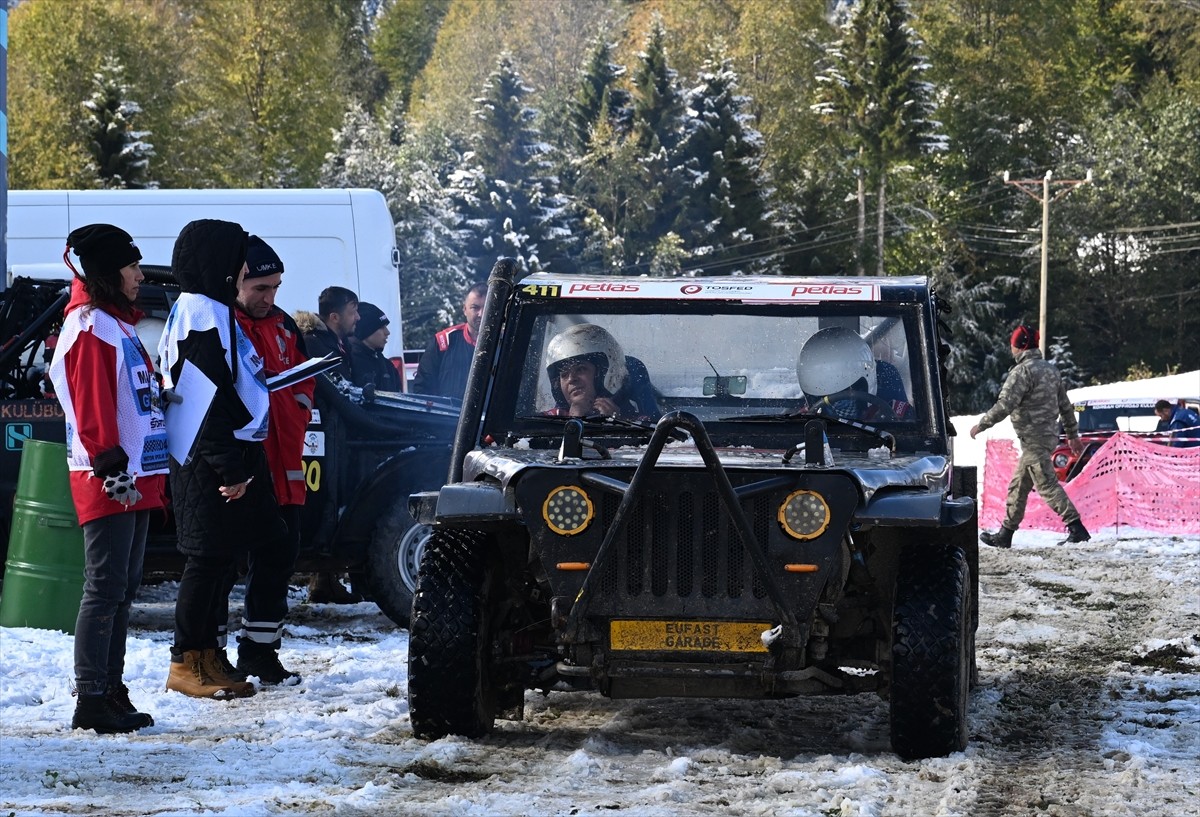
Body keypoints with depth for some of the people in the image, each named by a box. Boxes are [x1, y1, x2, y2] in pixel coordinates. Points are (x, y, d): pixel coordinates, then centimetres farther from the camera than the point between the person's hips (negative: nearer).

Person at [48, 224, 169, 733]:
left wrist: (151, 472, 23)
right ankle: (91, 701, -10)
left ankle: (111, 691, 17)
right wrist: (112, 467, -22)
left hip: (135, 480, 10)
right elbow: (92, 406, -18)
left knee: (123, 587, 12)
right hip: (108, 481, -10)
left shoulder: (116, 324, 21)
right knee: (106, 587, -10)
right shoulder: (90, 327, -11)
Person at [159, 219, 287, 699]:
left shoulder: (212, 312, 18)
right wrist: (230, 467, -22)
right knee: (209, 557, -6)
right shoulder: (203, 315, -15)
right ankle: (187, 664, -2)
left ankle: (206, 657, 18)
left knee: (217, 559, 13)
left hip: (230, 451, 11)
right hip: (211, 457, -11)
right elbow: (208, 398, -21)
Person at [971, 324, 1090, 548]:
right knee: (1018, 486, 15)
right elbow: (1065, 406, 19)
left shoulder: (1022, 371, -15)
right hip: (1049, 435, 10)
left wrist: (981, 425, -11)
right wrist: (1073, 434, 26)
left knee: (1047, 484, -10)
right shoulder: (1050, 369, 14)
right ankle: (1005, 534, 21)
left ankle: (1077, 529, -17)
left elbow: (1005, 405, -21)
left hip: (1033, 438, -10)